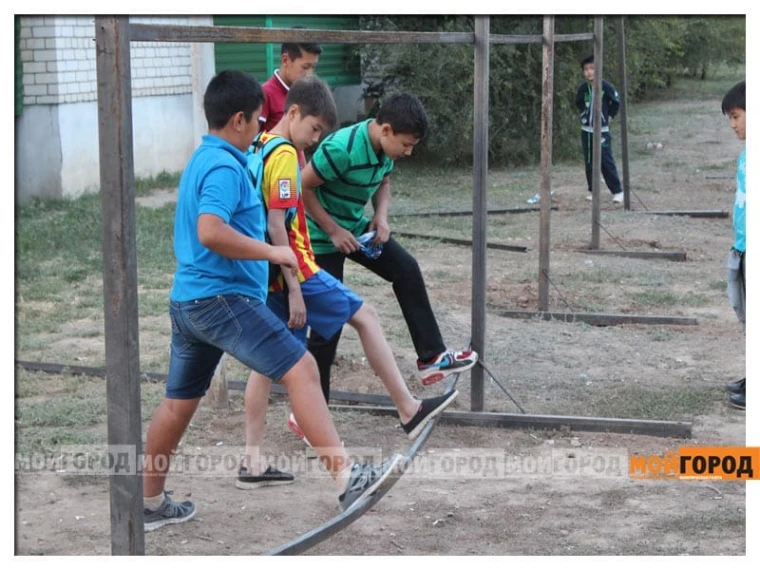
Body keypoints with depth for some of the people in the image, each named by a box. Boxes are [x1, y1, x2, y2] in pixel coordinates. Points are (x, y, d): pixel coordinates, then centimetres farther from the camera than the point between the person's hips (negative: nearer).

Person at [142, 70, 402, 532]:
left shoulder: (203, 160, 18)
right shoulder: (225, 168, -14)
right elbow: (210, 232, -29)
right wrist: (272, 252, -20)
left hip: (188, 299, 11)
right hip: (222, 298, -11)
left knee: (179, 402, 17)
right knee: (302, 369, -17)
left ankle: (151, 504, 26)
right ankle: (347, 479, -25)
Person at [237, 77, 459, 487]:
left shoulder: (261, 147, 12)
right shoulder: (284, 155, -15)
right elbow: (277, 226, -21)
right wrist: (295, 291, -20)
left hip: (267, 275, 9)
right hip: (292, 270, -8)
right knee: (365, 316, 5)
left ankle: (252, 461, 7)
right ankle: (409, 411, 10)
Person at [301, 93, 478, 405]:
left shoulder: (385, 146, -7)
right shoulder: (341, 148, -32)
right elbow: (303, 188, -25)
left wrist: (381, 217, -7)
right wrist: (334, 231, -23)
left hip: (356, 227, 8)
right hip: (323, 237, -8)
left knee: (407, 270, 6)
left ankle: (431, 357, 14)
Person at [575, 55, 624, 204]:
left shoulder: (605, 86, -12)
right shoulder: (583, 88, 0)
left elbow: (616, 102, 1)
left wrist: (609, 116, 3)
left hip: (602, 131, -4)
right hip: (586, 131, 4)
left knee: (607, 162, -7)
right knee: (589, 162, 7)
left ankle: (617, 191, 0)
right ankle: (592, 190, 17)